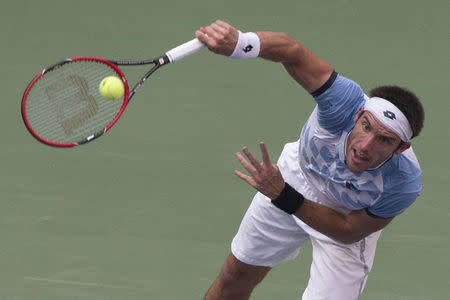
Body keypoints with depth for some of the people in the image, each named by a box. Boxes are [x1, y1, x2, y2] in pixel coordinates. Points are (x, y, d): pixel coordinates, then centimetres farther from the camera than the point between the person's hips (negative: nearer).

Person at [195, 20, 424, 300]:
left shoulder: (404, 184, -40)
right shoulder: (347, 101, -41)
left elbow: (349, 232, -26)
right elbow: (293, 52, -41)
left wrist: (284, 197, -38)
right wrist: (239, 42, -62)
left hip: (348, 219, -2)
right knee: (236, 277, 17)